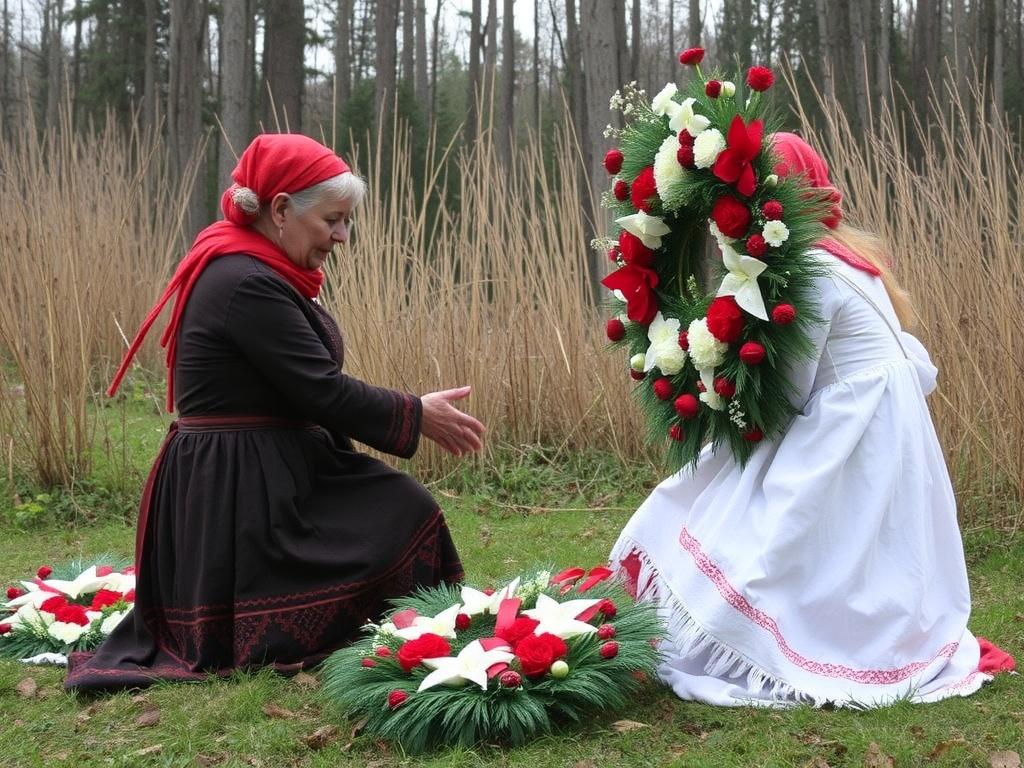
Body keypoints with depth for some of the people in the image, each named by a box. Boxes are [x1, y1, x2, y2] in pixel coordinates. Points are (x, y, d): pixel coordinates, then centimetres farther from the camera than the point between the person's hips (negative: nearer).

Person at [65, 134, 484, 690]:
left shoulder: (251, 272, 11)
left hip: (271, 473, 10)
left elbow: (306, 388, 13)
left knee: (401, 511, 3)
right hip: (236, 487, -10)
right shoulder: (247, 285, -21)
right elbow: (321, 393, -21)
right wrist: (416, 416, -9)